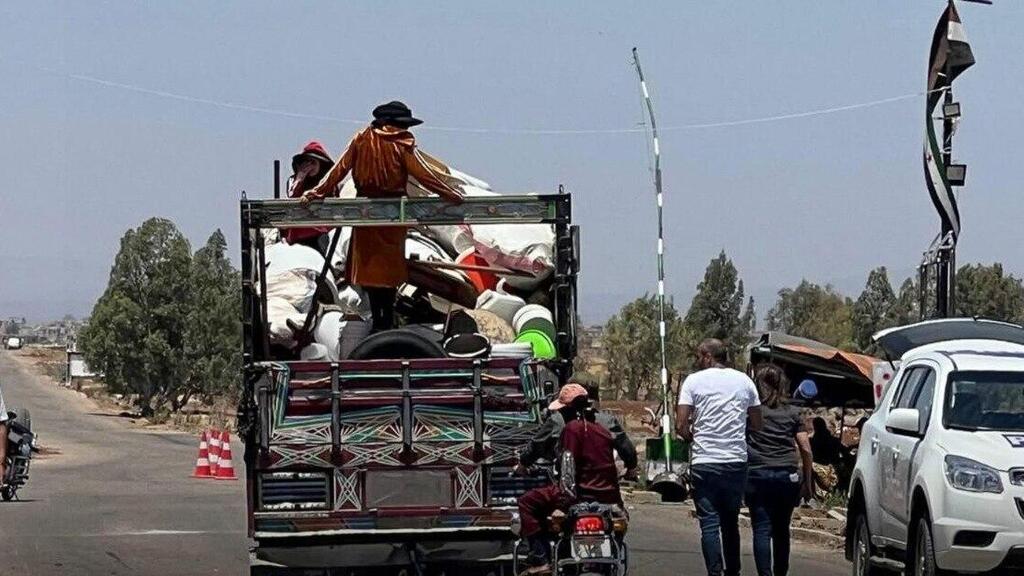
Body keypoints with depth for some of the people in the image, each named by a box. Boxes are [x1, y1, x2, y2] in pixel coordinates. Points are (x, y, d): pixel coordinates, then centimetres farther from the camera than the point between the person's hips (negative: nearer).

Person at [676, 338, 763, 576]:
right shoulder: (744, 381, 7)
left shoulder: (694, 381, -3)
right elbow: (757, 424, 11)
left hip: (705, 462, -4)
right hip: (737, 461, 4)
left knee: (709, 522, -2)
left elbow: (681, 425, -8)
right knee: (730, 521, 16)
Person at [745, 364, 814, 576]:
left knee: (761, 530, -4)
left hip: (757, 475, -2)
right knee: (781, 530, 14)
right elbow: (806, 450, 6)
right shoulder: (793, 413, 9)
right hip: (787, 476, 2)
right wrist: (808, 482, 12)